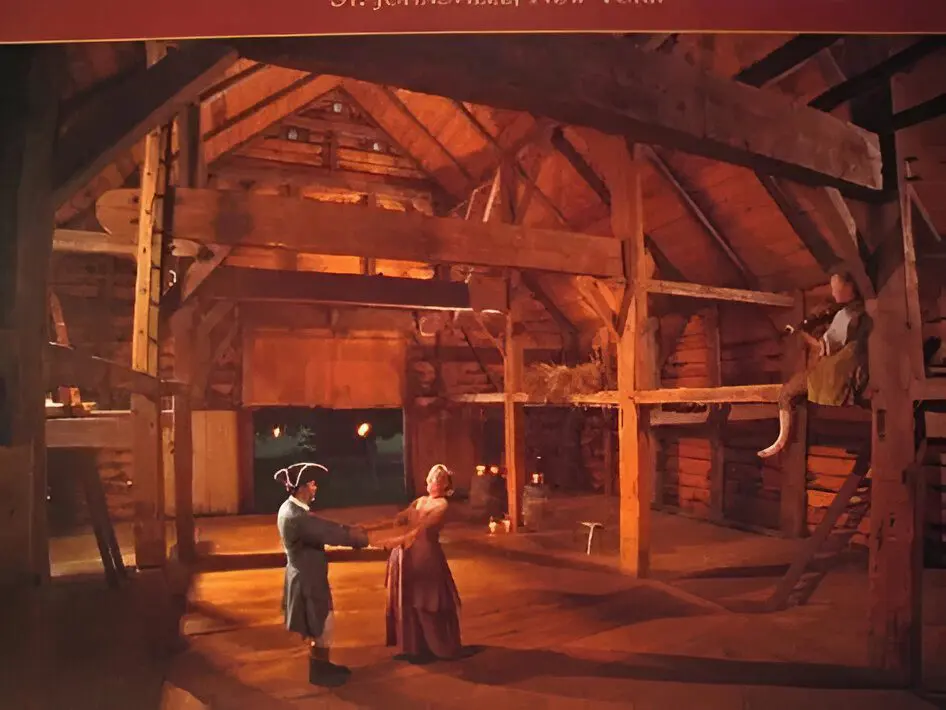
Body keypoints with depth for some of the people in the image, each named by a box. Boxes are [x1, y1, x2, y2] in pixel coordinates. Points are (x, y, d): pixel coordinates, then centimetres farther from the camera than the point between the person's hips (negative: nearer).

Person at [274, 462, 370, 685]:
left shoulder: (293, 509, 4)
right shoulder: (295, 516, -29)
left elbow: (323, 526, 6)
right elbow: (328, 533, -29)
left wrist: (350, 530, -5)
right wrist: (357, 536, -17)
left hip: (308, 576, 10)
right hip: (307, 579, -10)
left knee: (319, 626, 22)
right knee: (321, 627, 7)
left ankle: (323, 665, 36)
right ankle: (319, 671, 23)